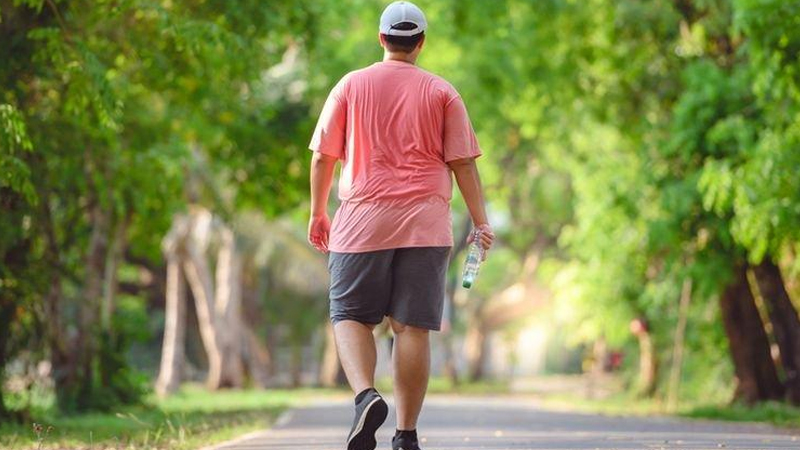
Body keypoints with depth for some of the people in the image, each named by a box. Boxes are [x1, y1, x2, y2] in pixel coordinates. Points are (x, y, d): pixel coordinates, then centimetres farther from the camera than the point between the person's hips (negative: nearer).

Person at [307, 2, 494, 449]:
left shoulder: (351, 86, 6)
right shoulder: (443, 93, 5)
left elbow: (323, 156, 6)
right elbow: (463, 162, 2)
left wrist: (318, 212, 17)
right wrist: (481, 222, 6)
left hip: (362, 220, 0)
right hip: (426, 225, 1)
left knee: (350, 317, 6)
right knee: (413, 328, 1)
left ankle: (366, 395, -20)